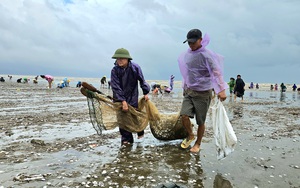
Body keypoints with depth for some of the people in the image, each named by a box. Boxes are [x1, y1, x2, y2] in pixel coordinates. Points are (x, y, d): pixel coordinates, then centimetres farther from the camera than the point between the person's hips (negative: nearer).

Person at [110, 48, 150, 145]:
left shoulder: (135, 67, -14)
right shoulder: (115, 70, -15)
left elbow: (142, 81, 0)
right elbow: (116, 87, -18)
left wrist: (145, 93, 3)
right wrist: (123, 101, -24)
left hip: (132, 96, -1)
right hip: (119, 97, 1)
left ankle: (140, 131, 26)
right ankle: (126, 138, 11)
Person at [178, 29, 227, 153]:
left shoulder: (206, 55, -15)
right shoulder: (186, 54, 5)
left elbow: (217, 72, -23)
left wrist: (222, 90, -34)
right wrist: (184, 87, 23)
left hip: (203, 93, -5)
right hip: (189, 91, 5)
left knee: (200, 121, 5)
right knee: (184, 116, -9)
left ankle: (198, 144, 28)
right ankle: (190, 136, 20)